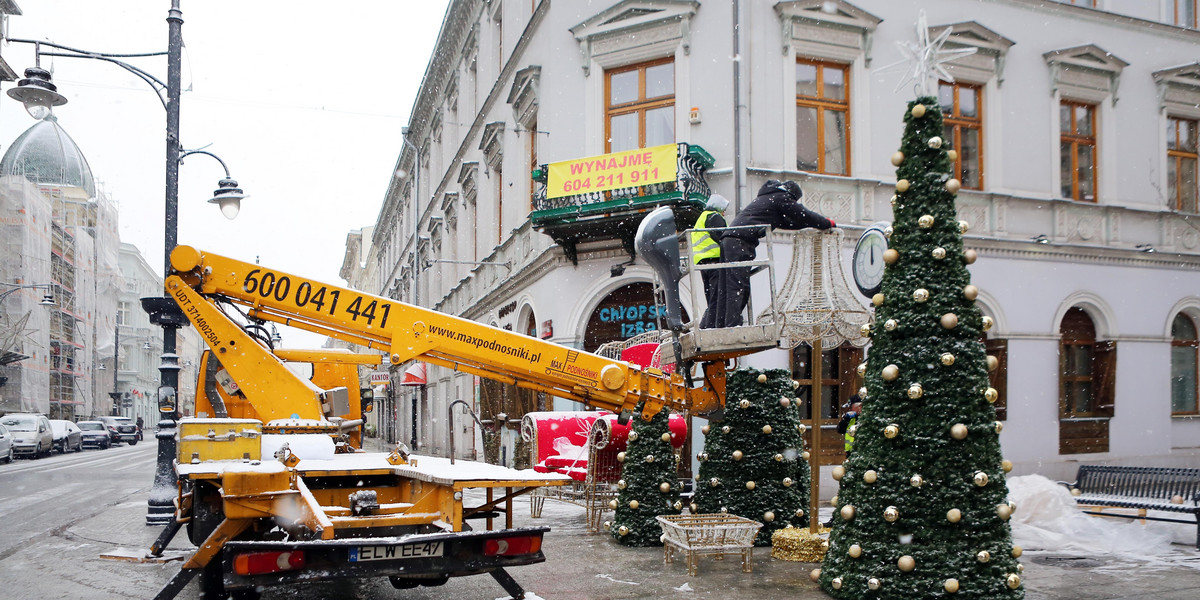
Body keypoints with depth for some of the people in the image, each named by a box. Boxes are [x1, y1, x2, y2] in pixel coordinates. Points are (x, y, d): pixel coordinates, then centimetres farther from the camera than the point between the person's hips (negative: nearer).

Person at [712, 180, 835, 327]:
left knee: (726, 289, 7)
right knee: (738, 287, -14)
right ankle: (733, 327, -21)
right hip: (740, 242, -9)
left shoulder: (767, 197, 33)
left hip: (728, 240, 9)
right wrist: (828, 223, 22)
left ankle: (720, 327, 6)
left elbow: (787, 222, 39)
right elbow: (804, 215, 7)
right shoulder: (781, 197, 5)